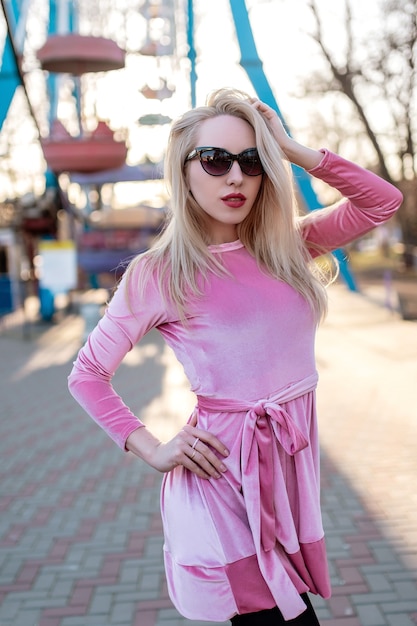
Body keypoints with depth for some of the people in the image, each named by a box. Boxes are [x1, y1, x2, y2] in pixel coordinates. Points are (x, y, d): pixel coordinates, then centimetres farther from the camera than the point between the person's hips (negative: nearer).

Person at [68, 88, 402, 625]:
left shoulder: (287, 245, 6)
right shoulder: (158, 272, -8)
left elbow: (383, 201, 4)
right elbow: (87, 374, -1)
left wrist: (291, 149, -2)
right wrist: (153, 450, -8)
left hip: (295, 459, 5)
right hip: (223, 472, -5)